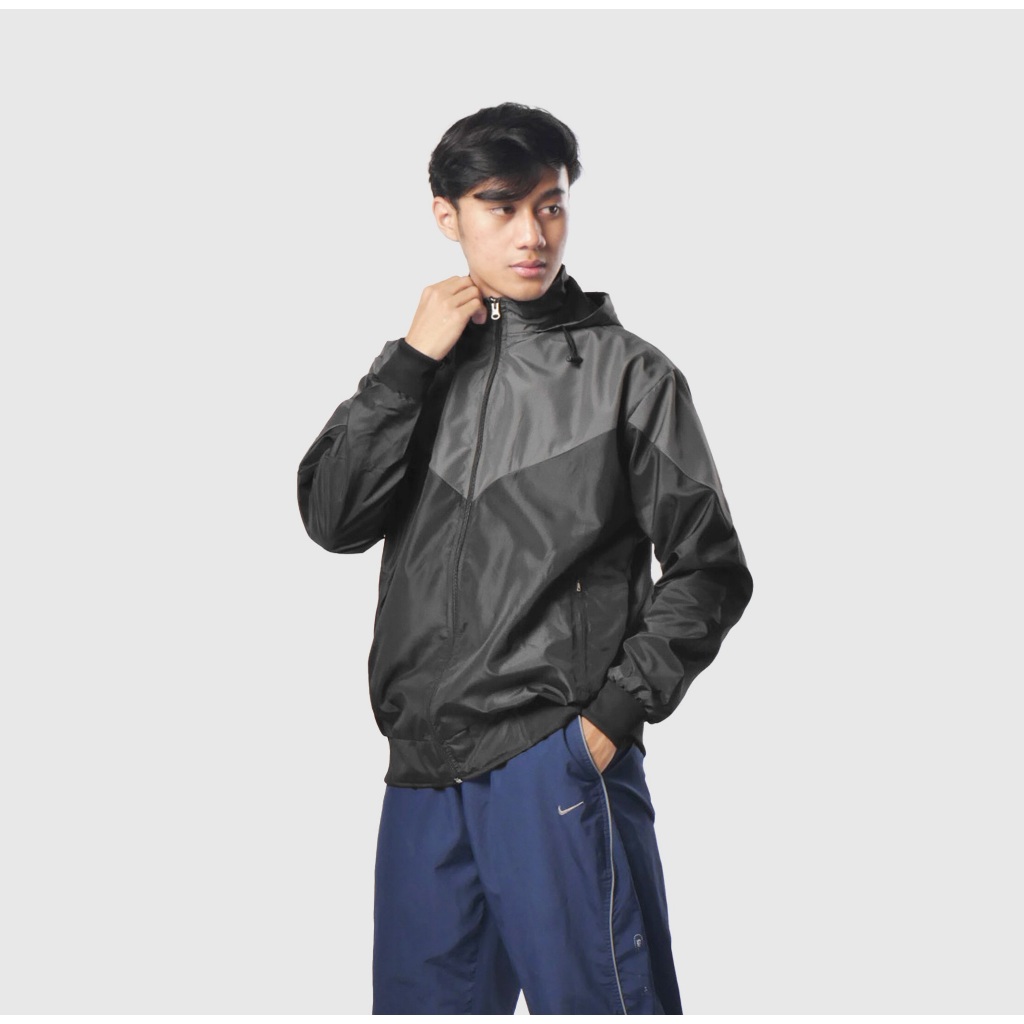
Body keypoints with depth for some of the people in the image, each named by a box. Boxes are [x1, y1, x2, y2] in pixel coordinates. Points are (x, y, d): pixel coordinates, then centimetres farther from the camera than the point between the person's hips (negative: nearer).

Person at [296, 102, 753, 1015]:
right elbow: (333, 519, 1)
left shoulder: (627, 372, 2)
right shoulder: (418, 369, 14)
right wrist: (413, 360, -4)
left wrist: (616, 712, -9)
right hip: (423, 767, 5)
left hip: (555, 761, -4)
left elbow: (707, 569, 0)